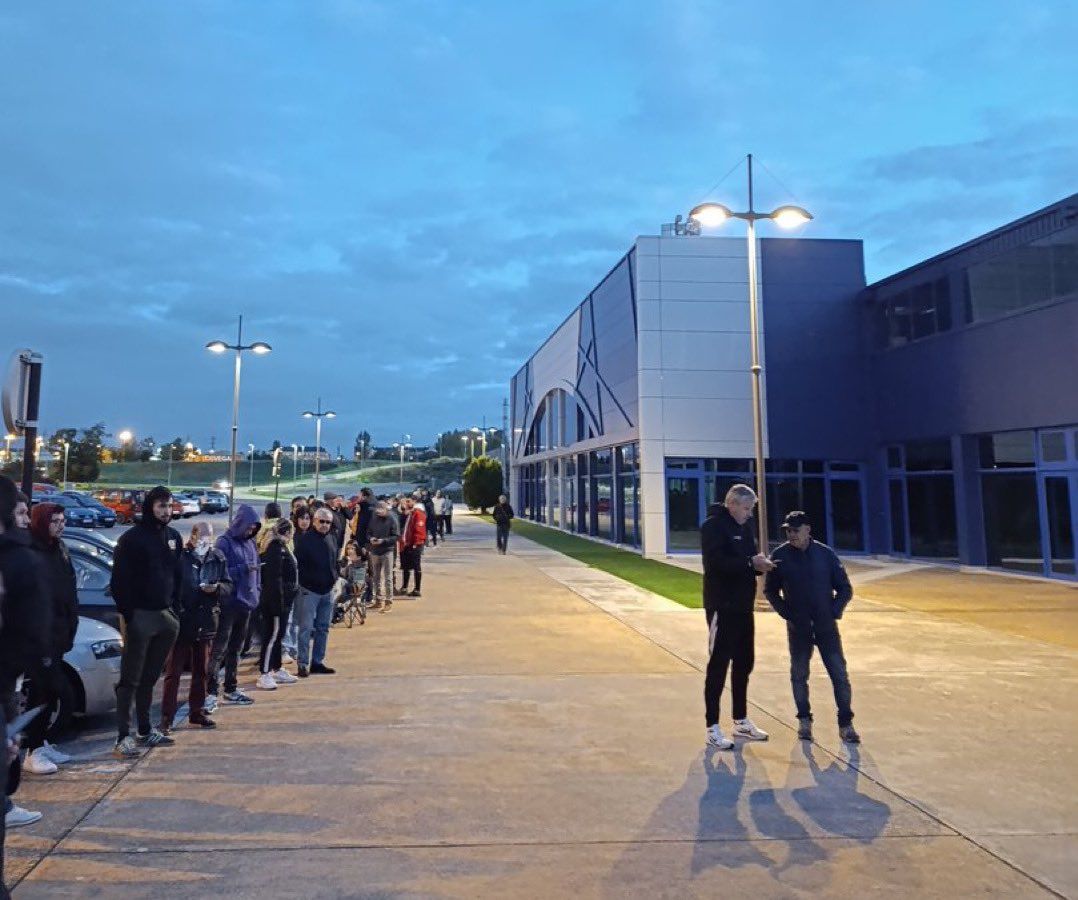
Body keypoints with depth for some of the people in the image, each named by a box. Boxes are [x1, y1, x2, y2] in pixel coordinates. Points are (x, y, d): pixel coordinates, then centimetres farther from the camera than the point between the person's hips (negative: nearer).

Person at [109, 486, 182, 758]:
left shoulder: (174, 536, 11)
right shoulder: (132, 538, -8)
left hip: (165, 614, 6)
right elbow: (120, 581, -11)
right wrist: (127, 613, -15)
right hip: (140, 615, -6)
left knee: (150, 678, 15)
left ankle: (145, 730, 24)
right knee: (130, 679, -1)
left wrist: (175, 604, 7)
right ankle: (123, 736, 4)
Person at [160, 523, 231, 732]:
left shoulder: (218, 558, 4)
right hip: (181, 620, -4)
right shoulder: (180, 557, -9)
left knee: (201, 671, 15)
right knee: (173, 671, 1)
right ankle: (166, 718, 9)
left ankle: (197, 712, 27)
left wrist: (217, 588, -12)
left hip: (206, 622, 5)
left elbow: (228, 585, 9)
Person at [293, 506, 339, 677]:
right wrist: (302, 583, -14)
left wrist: (334, 579, 12)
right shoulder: (304, 539, -9)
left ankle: (317, 662, 20)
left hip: (328, 590, 7)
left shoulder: (331, 539, 11)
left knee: (323, 628, 11)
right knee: (306, 628, -5)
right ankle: (303, 664, 2)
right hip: (309, 590, -7)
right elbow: (298, 564, -12)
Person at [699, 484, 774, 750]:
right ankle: (713, 728, 6)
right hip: (722, 607, -8)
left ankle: (741, 721, 29)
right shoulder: (713, 526, -12)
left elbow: (747, 560, 15)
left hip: (743, 606, 8)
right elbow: (716, 562, -24)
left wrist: (760, 563, -6)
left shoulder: (745, 527, 13)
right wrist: (750, 563, -24)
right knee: (718, 665, -2)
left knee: (744, 663, 15)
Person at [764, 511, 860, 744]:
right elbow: (770, 590, 4)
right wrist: (786, 613, -5)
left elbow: (844, 589, 4)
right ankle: (804, 720, 25)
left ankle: (846, 724, 15)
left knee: (839, 674, 2)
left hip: (826, 626, 0)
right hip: (798, 628, 0)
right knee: (799, 675, 10)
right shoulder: (780, 556, -6)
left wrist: (834, 612, -8)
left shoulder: (826, 554, -5)